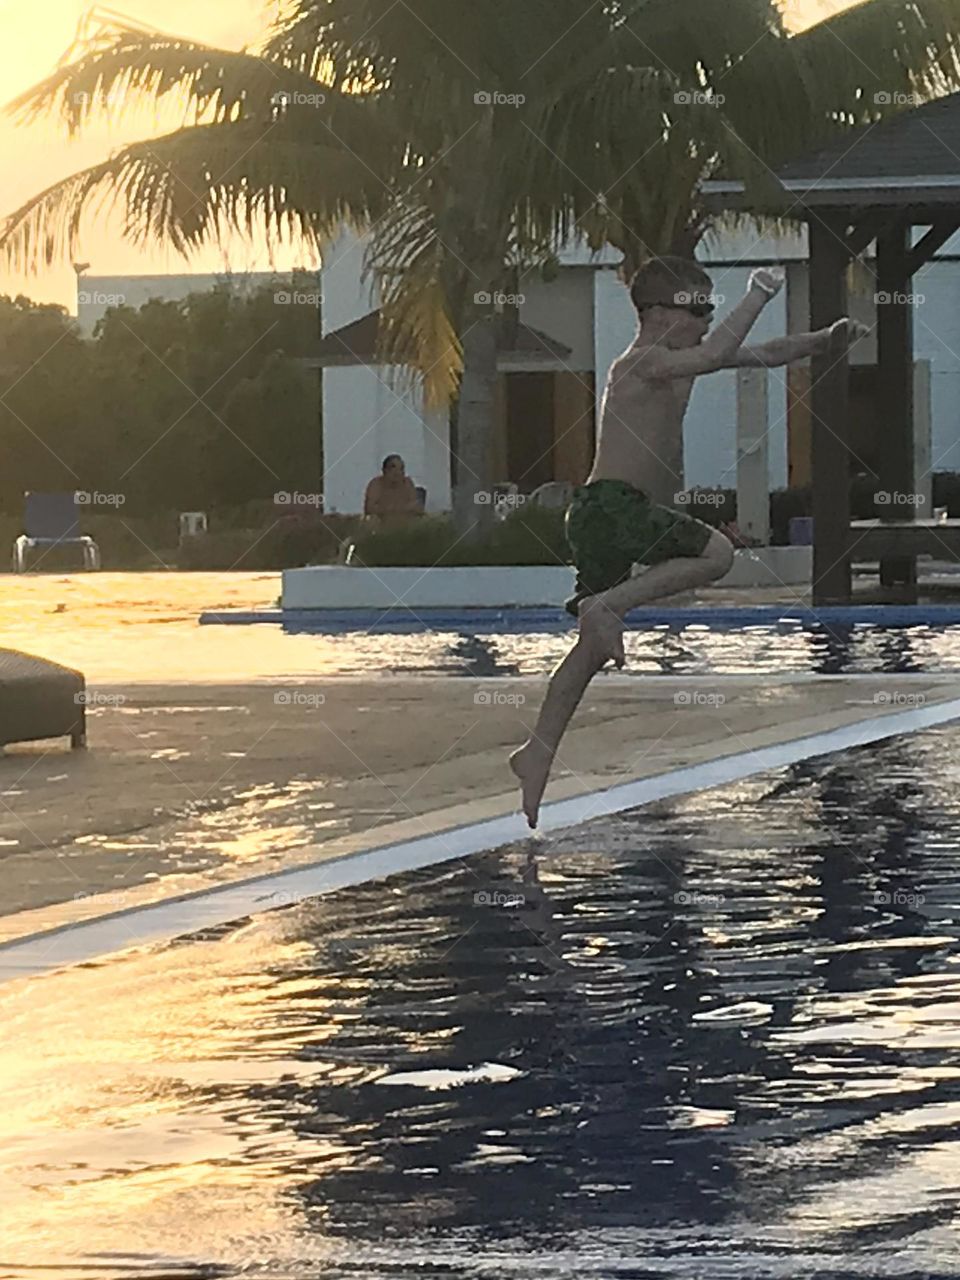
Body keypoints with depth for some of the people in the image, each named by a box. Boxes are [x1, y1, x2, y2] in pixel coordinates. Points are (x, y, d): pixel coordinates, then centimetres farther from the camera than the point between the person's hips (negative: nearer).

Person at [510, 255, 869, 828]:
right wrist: (759, 295, -20)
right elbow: (716, 354, -29)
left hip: (604, 519, 10)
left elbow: (761, 355, 22)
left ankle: (537, 753, 12)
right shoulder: (647, 361, -11)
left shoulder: (680, 360, 18)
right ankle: (606, 605, -16)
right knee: (716, 553, -19)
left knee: (593, 645, 11)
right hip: (611, 504, -10)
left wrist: (825, 341, 8)